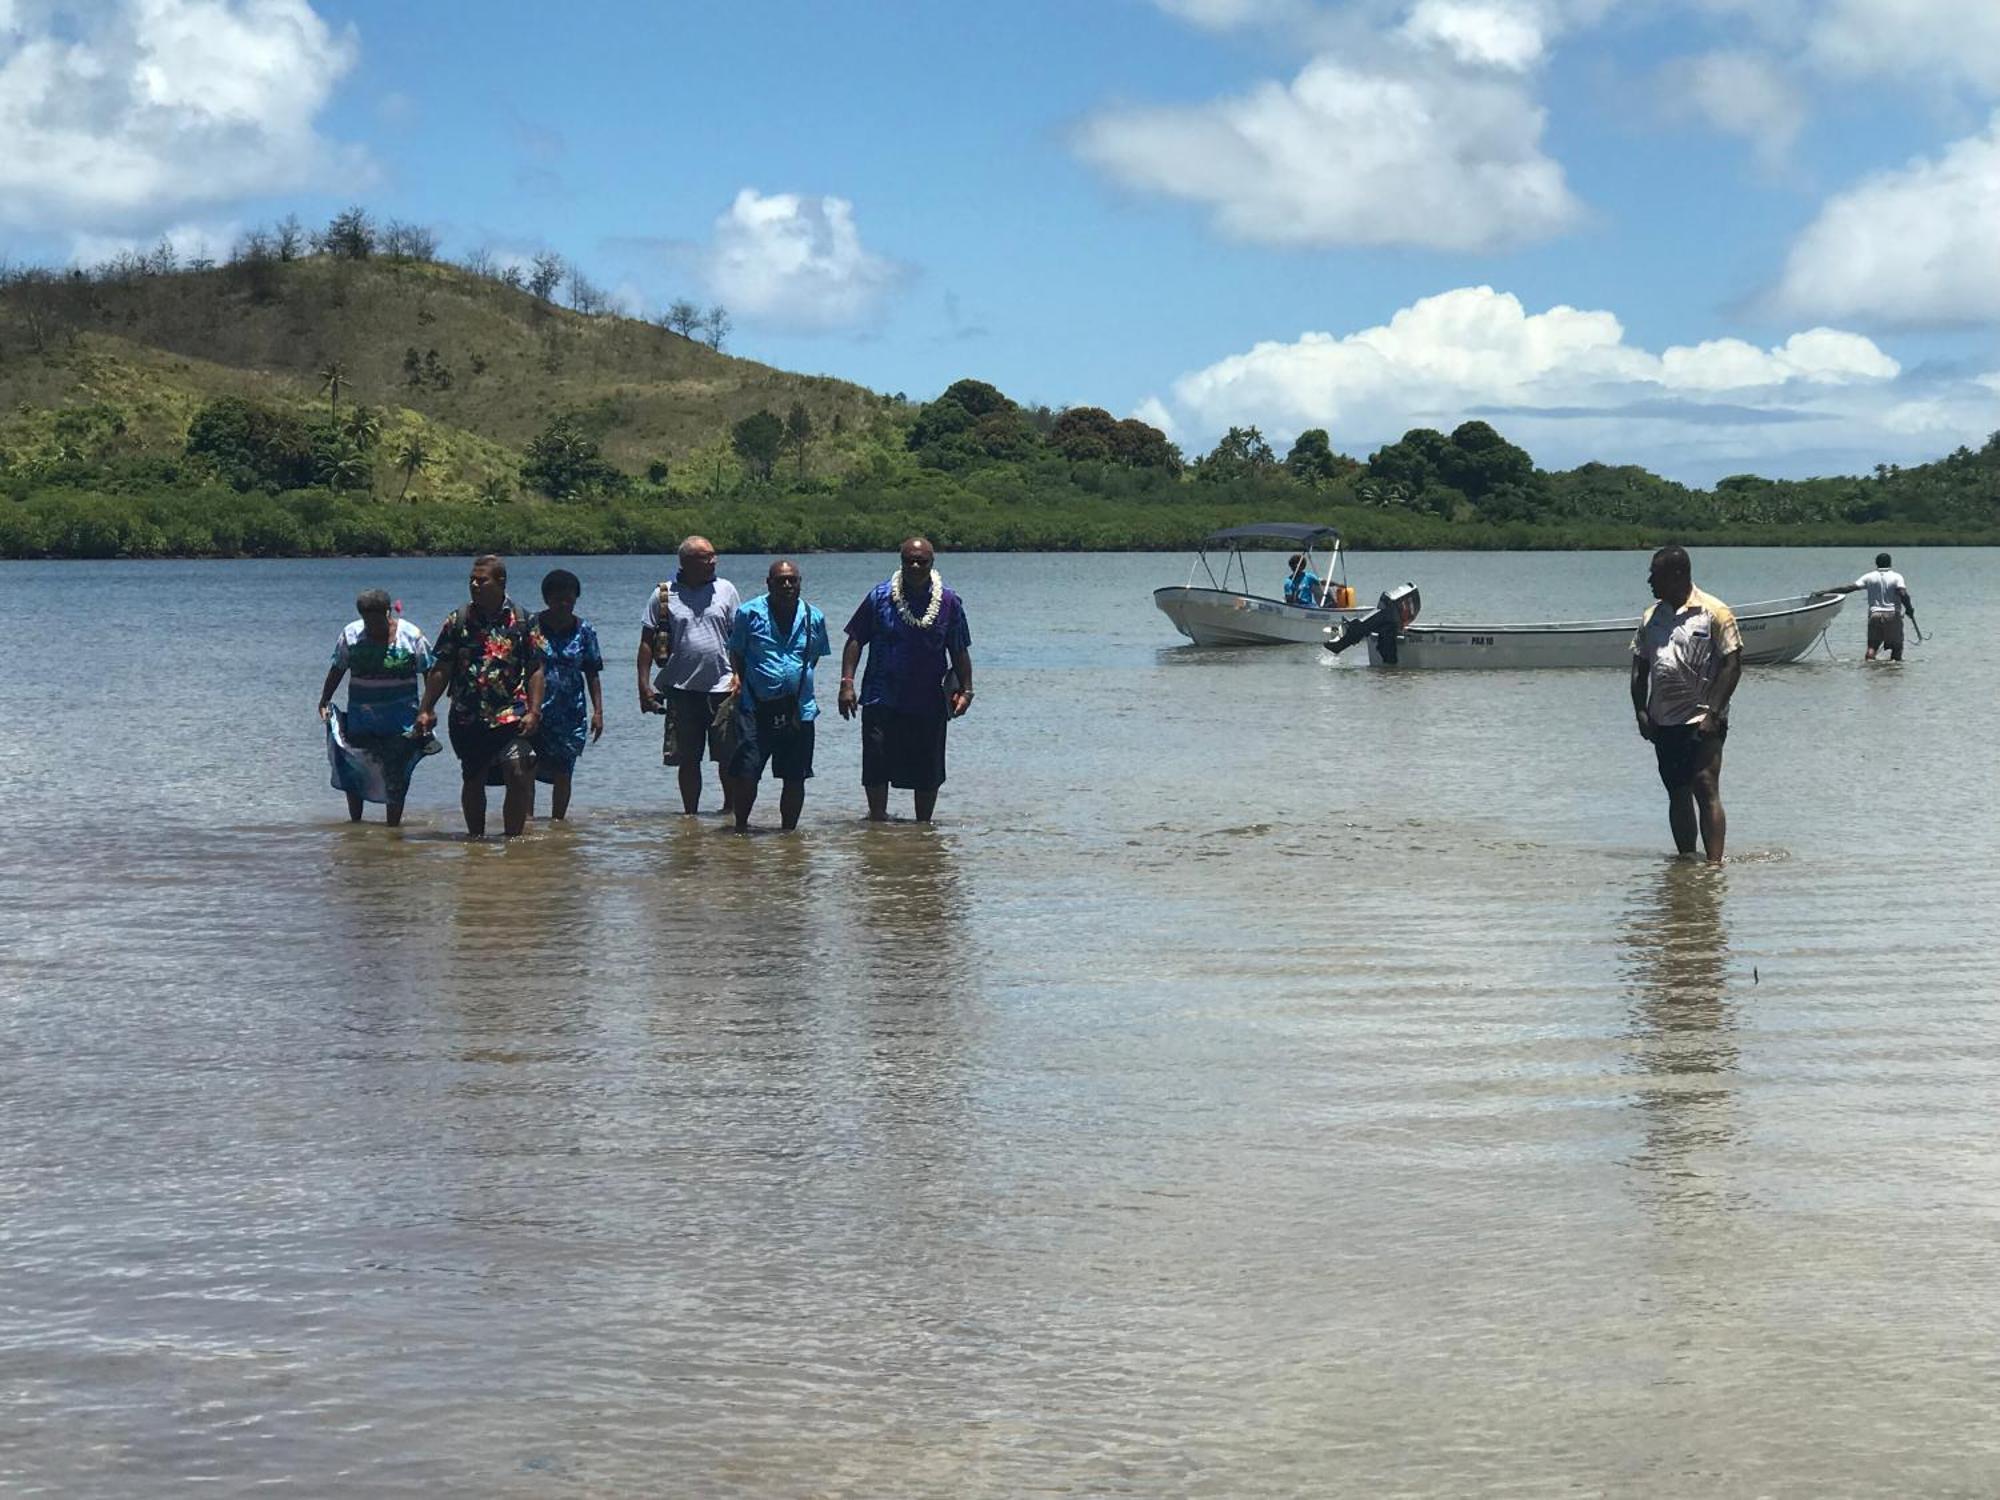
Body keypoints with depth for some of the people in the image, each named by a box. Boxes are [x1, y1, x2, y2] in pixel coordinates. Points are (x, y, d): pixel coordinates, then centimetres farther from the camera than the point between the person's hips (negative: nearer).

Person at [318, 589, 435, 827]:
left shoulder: (410, 636, -6)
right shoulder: (351, 635, -1)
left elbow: (430, 673, -1)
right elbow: (337, 671, 9)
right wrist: (324, 701, 4)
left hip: (400, 719, -3)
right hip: (360, 716, 3)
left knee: (395, 772, -2)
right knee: (352, 769, 5)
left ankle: (393, 825, 7)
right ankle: (354, 820, 21)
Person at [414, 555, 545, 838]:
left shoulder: (523, 621, 2)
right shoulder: (458, 620, 6)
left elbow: (536, 671, 1)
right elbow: (441, 670, 7)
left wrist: (534, 711, -9)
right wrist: (426, 709, 2)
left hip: (512, 717, -2)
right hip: (467, 718, 2)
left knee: (518, 777, -11)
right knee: (473, 781, 10)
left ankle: (513, 837, -2)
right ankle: (476, 838, 23)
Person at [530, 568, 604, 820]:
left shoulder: (583, 631, 6)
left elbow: (592, 674, 10)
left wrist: (597, 711, 4)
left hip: (571, 714, 2)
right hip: (535, 711, -2)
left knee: (563, 772, 5)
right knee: (528, 768, -13)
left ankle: (558, 821, 14)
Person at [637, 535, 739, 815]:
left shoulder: (725, 590, 4)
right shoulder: (663, 595, 2)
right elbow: (647, 642, 4)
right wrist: (644, 685, -3)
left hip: (722, 687, 0)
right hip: (682, 688, 0)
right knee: (688, 759, 5)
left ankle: (731, 808, 16)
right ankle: (690, 813, 15)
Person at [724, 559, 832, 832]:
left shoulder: (814, 618, 7)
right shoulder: (750, 613, 0)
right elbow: (736, 655, 8)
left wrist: (800, 683, 12)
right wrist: (740, 681, -3)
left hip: (798, 711, 2)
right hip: (756, 708, -2)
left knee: (795, 779, 6)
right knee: (745, 774, -7)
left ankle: (789, 830, 20)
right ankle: (740, 827, 10)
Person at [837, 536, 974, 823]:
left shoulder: (949, 603, 4)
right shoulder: (880, 597, 0)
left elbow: (959, 651, 10)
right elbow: (855, 641, 2)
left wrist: (966, 690, 2)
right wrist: (847, 683, -6)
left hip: (929, 702, 1)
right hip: (882, 701, -1)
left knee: (928, 772, 8)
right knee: (876, 767, -7)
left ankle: (923, 825, 22)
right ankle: (877, 820, 6)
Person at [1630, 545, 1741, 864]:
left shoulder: (1714, 613, -6)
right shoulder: (1652, 617, 12)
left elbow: (1733, 664, -9)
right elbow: (1639, 667, 15)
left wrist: (1713, 713, -16)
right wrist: (1640, 711, 2)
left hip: (1702, 721, -6)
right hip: (1663, 722, 6)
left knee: (1706, 789, -14)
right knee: (1678, 793, 11)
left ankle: (1714, 863, -18)